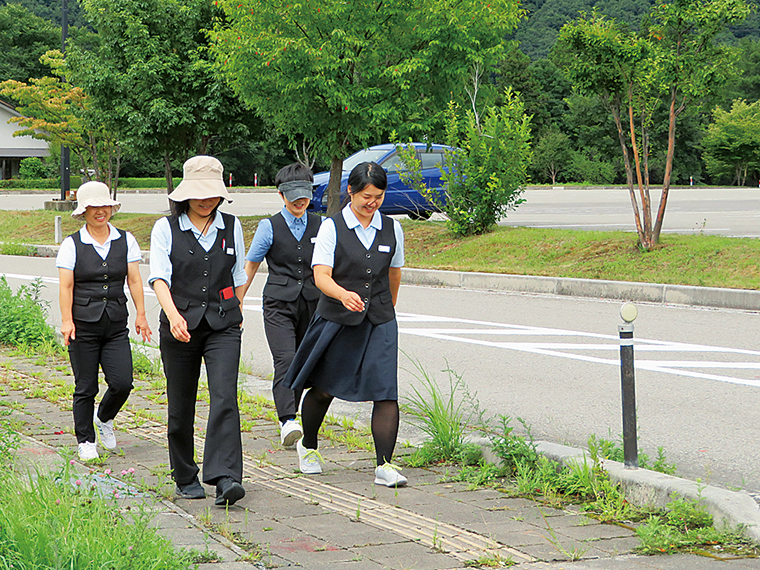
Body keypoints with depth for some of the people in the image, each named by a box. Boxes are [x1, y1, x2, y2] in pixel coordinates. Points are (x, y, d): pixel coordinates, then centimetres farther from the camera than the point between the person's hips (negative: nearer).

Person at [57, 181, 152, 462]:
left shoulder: (125, 241, 7)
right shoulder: (72, 245, 0)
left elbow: (134, 280, 6)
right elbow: (66, 286, -3)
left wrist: (141, 315, 0)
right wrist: (66, 320, -12)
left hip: (116, 325, 2)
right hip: (84, 325, -2)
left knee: (122, 382, -8)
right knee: (86, 387, 0)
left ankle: (104, 417, 23)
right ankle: (85, 441, 16)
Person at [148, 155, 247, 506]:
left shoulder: (231, 227, 8)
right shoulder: (166, 229, 0)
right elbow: (159, 277, -12)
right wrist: (173, 315, -28)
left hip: (223, 326, 1)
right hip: (180, 327, -1)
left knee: (225, 398, -17)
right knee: (181, 407, 6)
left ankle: (225, 479, -25)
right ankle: (185, 479, 23)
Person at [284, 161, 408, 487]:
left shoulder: (392, 229, 4)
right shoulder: (332, 228, -7)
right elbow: (321, 276, -16)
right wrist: (344, 294, -36)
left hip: (379, 322, 2)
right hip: (337, 319, -2)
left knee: (386, 392, -12)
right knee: (324, 389, 10)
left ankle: (384, 465, -12)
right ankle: (308, 447, 37)